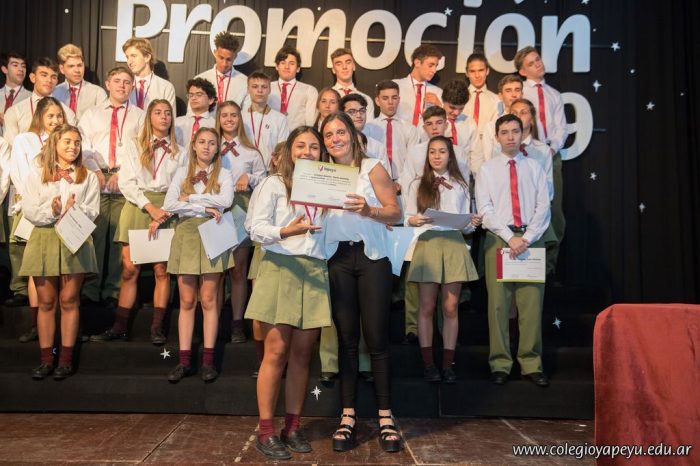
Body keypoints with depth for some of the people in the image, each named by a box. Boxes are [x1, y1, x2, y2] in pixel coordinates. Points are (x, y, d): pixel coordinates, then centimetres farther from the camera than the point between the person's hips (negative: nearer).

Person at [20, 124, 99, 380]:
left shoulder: (88, 177, 7)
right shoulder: (37, 175, 8)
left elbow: (93, 212, -2)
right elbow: (29, 211, -1)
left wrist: (75, 210, -21)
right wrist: (50, 211, -19)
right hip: (44, 239, 1)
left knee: (69, 301, 3)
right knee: (46, 302, 5)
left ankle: (66, 358, 11)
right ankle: (46, 359, 13)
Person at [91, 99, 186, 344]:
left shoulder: (180, 152, 10)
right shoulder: (136, 148, 12)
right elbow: (126, 183, 1)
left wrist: (161, 217, -11)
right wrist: (151, 208, -12)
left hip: (166, 211, 0)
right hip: (137, 207, 1)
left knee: (162, 270, -2)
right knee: (129, 269, -2)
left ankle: (157, 328, 3)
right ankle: (119, 326, 4)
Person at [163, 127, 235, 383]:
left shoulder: (223, 174, 6)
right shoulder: (182, 173, 10)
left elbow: (226, 201, -14)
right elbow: (168, 205, -3)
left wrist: (191, 198, -9)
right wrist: (204, 208, -10)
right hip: (186, 234, 2)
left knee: (208, 300, 0)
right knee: (186, 301, 3)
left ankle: (208, 360, 6)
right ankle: (185, 360, 7)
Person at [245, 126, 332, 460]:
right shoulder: (274, 183, 4)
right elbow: (255, 228, -4)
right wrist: (285, 232, -21)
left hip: (315, 271, 4)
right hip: (280, 268, -4)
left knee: (302, 353, 5)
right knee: (276, 351, -5)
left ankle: (292, 427, 15)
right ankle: (266, 432, 3)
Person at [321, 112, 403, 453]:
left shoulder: (372, 168, 2)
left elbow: (395, 213, -5)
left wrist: (369, 211, -23)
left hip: (371, 258, -3)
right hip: (337, 260, 3)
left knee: (376, 339, -1)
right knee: (346, 339, 5)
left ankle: (385, 418, 8)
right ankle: (348, 416, 12)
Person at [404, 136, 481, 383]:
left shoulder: (461, 185, 15)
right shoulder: (417, 184, 11)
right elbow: (406, 217, 6)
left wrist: (473, 223, -9)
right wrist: (413, 220, -16)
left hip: (454, 244, 1)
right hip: (427, 244, -1)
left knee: (451, 307, 2)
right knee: (427, 307, 1)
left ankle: (448, 363, 9)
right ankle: (428, 363, 9)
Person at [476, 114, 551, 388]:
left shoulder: (534, 167, 12)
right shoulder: (487, 169, 8)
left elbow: (543, 206, 4)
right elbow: (485, 210, -1)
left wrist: (527, 238, -10)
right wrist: (510, 237, -12)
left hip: (531, 239, 1)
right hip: (498, 239, -1)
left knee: (532, 302, -1)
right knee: (498, 303, -1)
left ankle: (532, 365, 7)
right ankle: (500, 364, 6)